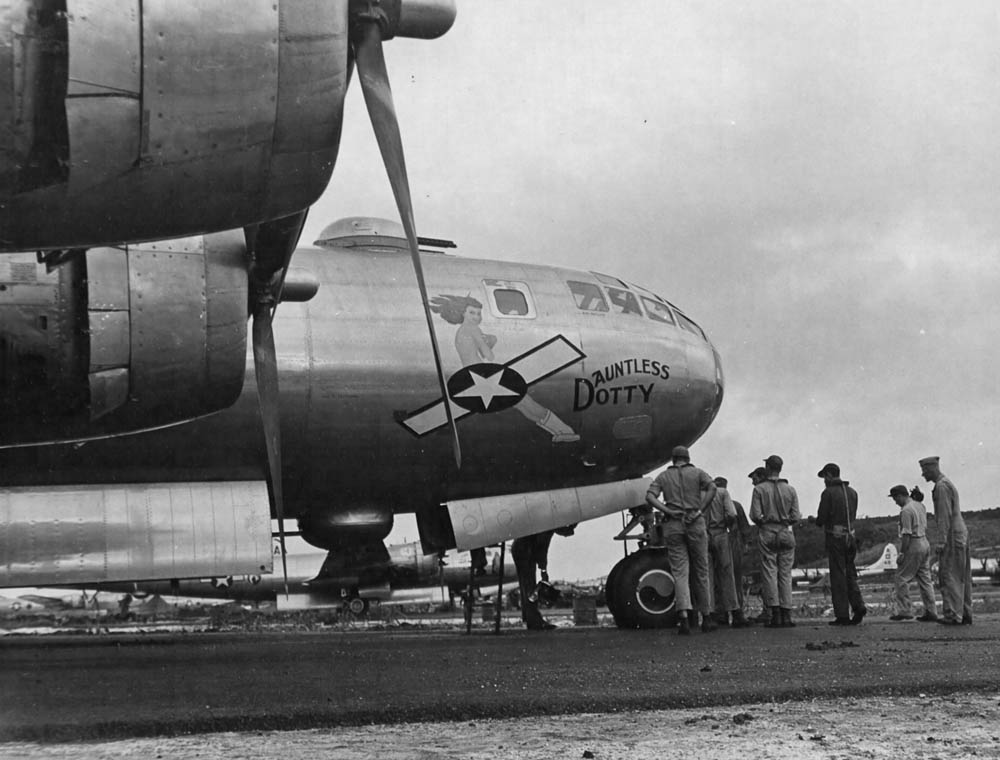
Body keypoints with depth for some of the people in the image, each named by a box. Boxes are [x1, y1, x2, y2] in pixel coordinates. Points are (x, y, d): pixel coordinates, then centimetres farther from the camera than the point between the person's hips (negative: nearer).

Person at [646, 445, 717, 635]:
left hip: (672, 526, 1)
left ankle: (684, 617, -19)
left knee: (679, 571, -1)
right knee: (701, 571, 9)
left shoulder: (663, 476, 12)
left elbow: (650, 497, -4)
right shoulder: (698, 473, 8)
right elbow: (712, 488, -12)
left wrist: (669, 511, -7)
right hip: (695, 523, -1)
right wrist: (700, 510, -11)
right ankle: (706, 618, 16)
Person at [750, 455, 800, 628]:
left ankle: (775, 614, -8)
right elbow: (796, 516, 1)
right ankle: (786, 615, 1)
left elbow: (755, 515, -9)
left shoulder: (759, 489, -3)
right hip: (786, 534, 2)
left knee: (769, 573, 0)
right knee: (785, 574, 6)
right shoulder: (790, 490, 5)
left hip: (767, 533, -2)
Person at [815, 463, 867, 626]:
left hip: (835, 537, -6)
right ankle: (858, 605, -2)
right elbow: (853, 516, 13)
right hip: (850, 536, 6)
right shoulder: (852, 492, 10)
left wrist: (819, 522, 12)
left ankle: (842, 615, -1)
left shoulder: (828, 493, -9)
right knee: (850, 574, 14)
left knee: (838, 576, -2)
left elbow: (822, 518, -9)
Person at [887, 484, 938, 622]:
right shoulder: (920, 506, 12)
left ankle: (904, 610, 0)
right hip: (925, 543, 9)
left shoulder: (906, 510, -16)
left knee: (902, 578, 0)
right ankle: (931, 612, 10)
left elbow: (906, 534, -19)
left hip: (913, 546, -9)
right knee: (925, 579, 10)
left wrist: (902, 553, -15)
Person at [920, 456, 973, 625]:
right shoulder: (948, 484, 21)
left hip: (952, 535, -10)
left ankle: (953, 614, -14)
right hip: (960, 534, 10)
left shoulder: (941, 486, -12)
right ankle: (965, 614, 9)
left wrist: (941, 541, -21)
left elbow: (945, 515, -19)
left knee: (949, 575, -11)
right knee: (962, 577, 8)